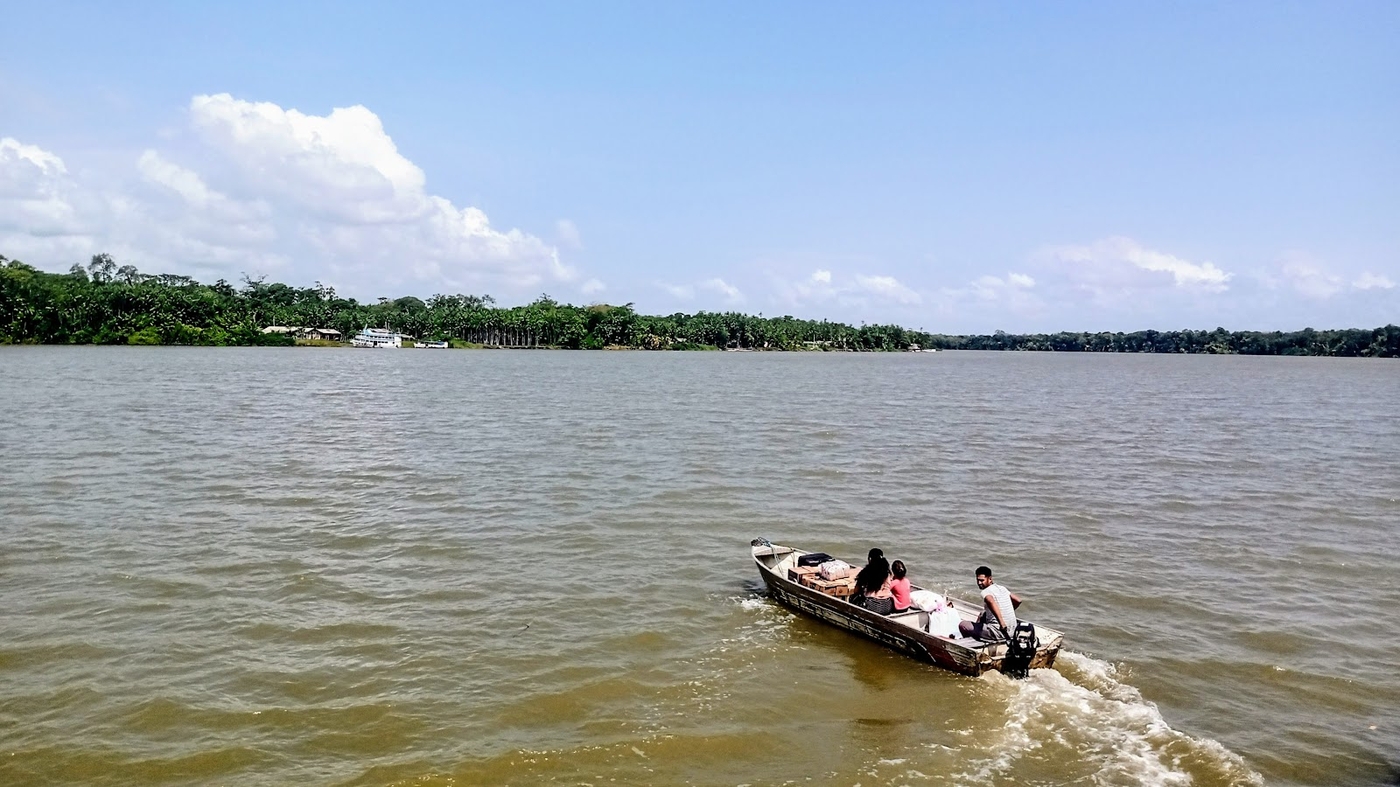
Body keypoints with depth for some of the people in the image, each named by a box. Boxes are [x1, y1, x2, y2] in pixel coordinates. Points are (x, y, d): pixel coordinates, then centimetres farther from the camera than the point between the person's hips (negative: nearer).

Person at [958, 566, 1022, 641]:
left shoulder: (985, 592, -16)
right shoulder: (1002, 588, 9)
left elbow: (991, 602, -39)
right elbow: (1018, 600, 20)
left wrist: (1002, 623, -42)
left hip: (999, 633, -9)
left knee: (962, 625, -2)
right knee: (982, 616, 34)